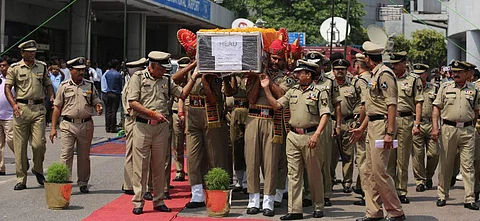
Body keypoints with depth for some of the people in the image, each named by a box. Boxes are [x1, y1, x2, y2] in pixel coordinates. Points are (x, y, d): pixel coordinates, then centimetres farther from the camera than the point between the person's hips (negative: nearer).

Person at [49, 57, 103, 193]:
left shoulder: (90, 86, 9)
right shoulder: (64, 86, 5)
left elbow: (96, 102, 13)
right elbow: (57, 107, 7)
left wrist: (99, 108, -13)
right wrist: (53, 128, 3)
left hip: (86, 125, 2)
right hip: (68, 125, -1)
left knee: (84, 156, 8)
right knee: (66, 155, -8)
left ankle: (83, 183, 18)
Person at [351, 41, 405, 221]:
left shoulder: (384, 74, -13)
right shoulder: (375, 75, 18)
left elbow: (392, 105, -19)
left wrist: (389, 132, -24)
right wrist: (361, 128, 28)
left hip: (382, 125, -10)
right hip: (373, 125, 10)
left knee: (379, 171, -11)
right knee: (368, 171, 10)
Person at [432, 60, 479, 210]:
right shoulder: (445, 87, 6)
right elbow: (437, 108, 4)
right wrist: (435, 127, -5)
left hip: (467, 131, 0)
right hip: (448, 129, 0)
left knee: (468, 166, -2)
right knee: (445, 165, 5)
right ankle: (442, 196, 13)